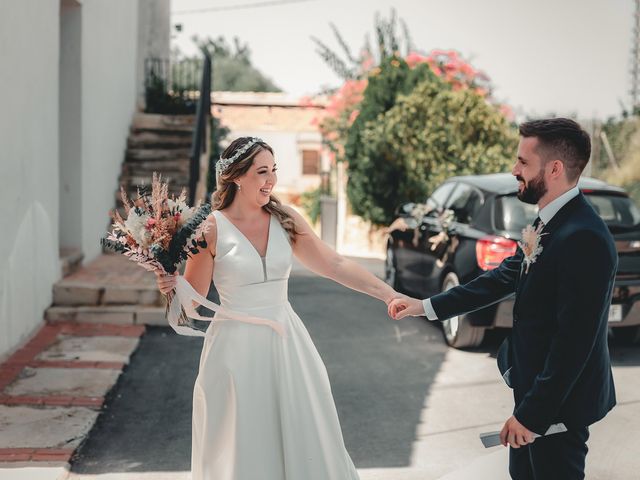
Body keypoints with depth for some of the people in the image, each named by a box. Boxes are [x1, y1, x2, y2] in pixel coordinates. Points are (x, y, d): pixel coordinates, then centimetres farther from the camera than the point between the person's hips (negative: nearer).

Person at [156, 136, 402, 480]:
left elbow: (335, 265, 1)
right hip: (237, 347, -4)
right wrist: (170, 287, -24)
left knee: (301, 441, 10)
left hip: (286, 344, 4)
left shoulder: (286, 220, 2)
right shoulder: (211, 228, -9)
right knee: (242, 446, 6)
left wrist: (390, 295, -4)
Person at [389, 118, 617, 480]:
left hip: (559, 397, -9)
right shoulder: (550, 222, 3)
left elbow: (574, 341, -27)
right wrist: (427, 307, 8)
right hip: (535, 382, 9)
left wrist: (532, 413, -22)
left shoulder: (583, 238, -27)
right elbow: (505, 277, 10)